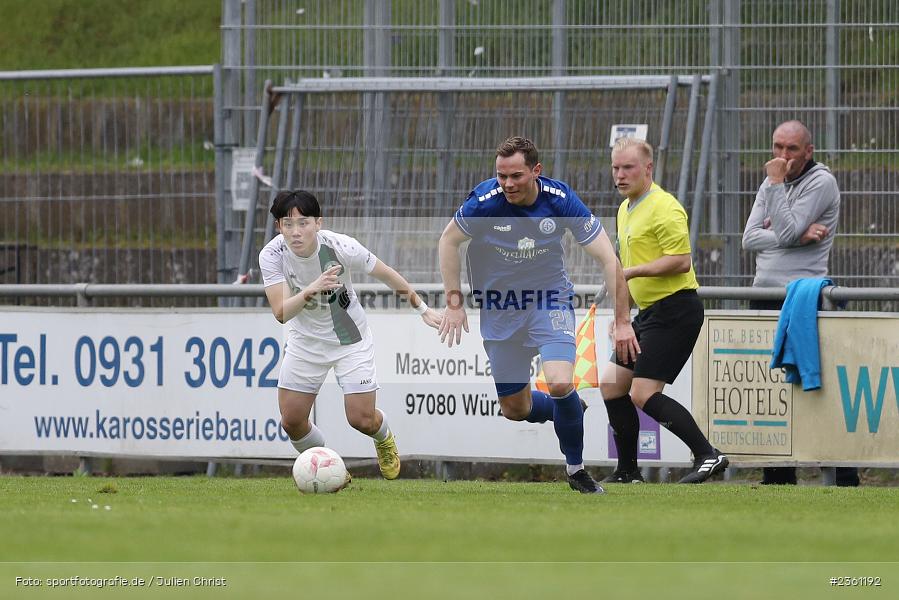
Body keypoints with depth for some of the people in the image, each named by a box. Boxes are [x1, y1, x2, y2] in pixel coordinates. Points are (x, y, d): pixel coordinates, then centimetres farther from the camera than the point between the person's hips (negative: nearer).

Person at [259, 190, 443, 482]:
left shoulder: (340, 247, -26)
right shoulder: (272, 255, -23)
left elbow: (386, 274, -8)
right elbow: (280, 313, -31)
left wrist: (422, 308, 3)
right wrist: (311, 290, -49)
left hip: (350, 339, -2)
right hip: (305, 342, 2)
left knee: (362, 419, -6)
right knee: (291, 421, -4)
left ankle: (384, 439, 33)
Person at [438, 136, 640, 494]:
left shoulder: (560, 200, -19)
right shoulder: (486, 201, -20)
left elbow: (607, 258, -13)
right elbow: (449, 240, -2)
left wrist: (622, 321, -15)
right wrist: (454, 303, -6)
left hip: (550, 301, -1)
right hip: (499, 310, 1)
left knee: (560, 384, -24)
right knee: (514, 409, 5)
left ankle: (576, 469, -1)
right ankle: (567, 412, 39)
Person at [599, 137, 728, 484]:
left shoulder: (664, 208, -15)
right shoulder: (626, 209, 16)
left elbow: (681, 260, -23)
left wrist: (633, 272, -23)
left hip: (675, 309, -10)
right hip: (649, 312, 10)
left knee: (644, 394, -16)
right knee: (611, 385, 9)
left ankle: (708, 456, -13)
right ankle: (628, 472, 17)